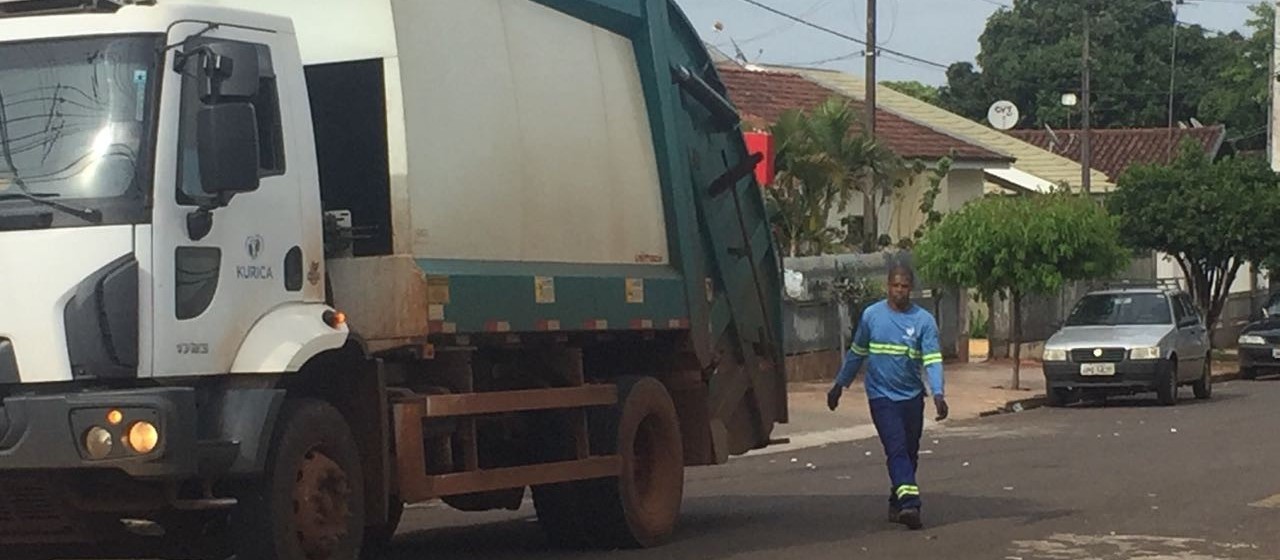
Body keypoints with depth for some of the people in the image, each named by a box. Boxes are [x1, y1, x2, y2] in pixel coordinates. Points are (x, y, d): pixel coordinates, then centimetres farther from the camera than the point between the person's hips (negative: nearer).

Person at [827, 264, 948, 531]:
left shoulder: (924, 320, -4)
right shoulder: (871, 316, -1)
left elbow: (933, 359, -12)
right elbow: (856, 353, 11)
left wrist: (938, 394, -26)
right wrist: (839, 385, 14)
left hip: (912, 396, 2)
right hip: (882, 396, -2)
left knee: (910, 452, 9)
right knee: (897, 449, -16)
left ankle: (897, 503, 24)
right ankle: (909, 504, -25)